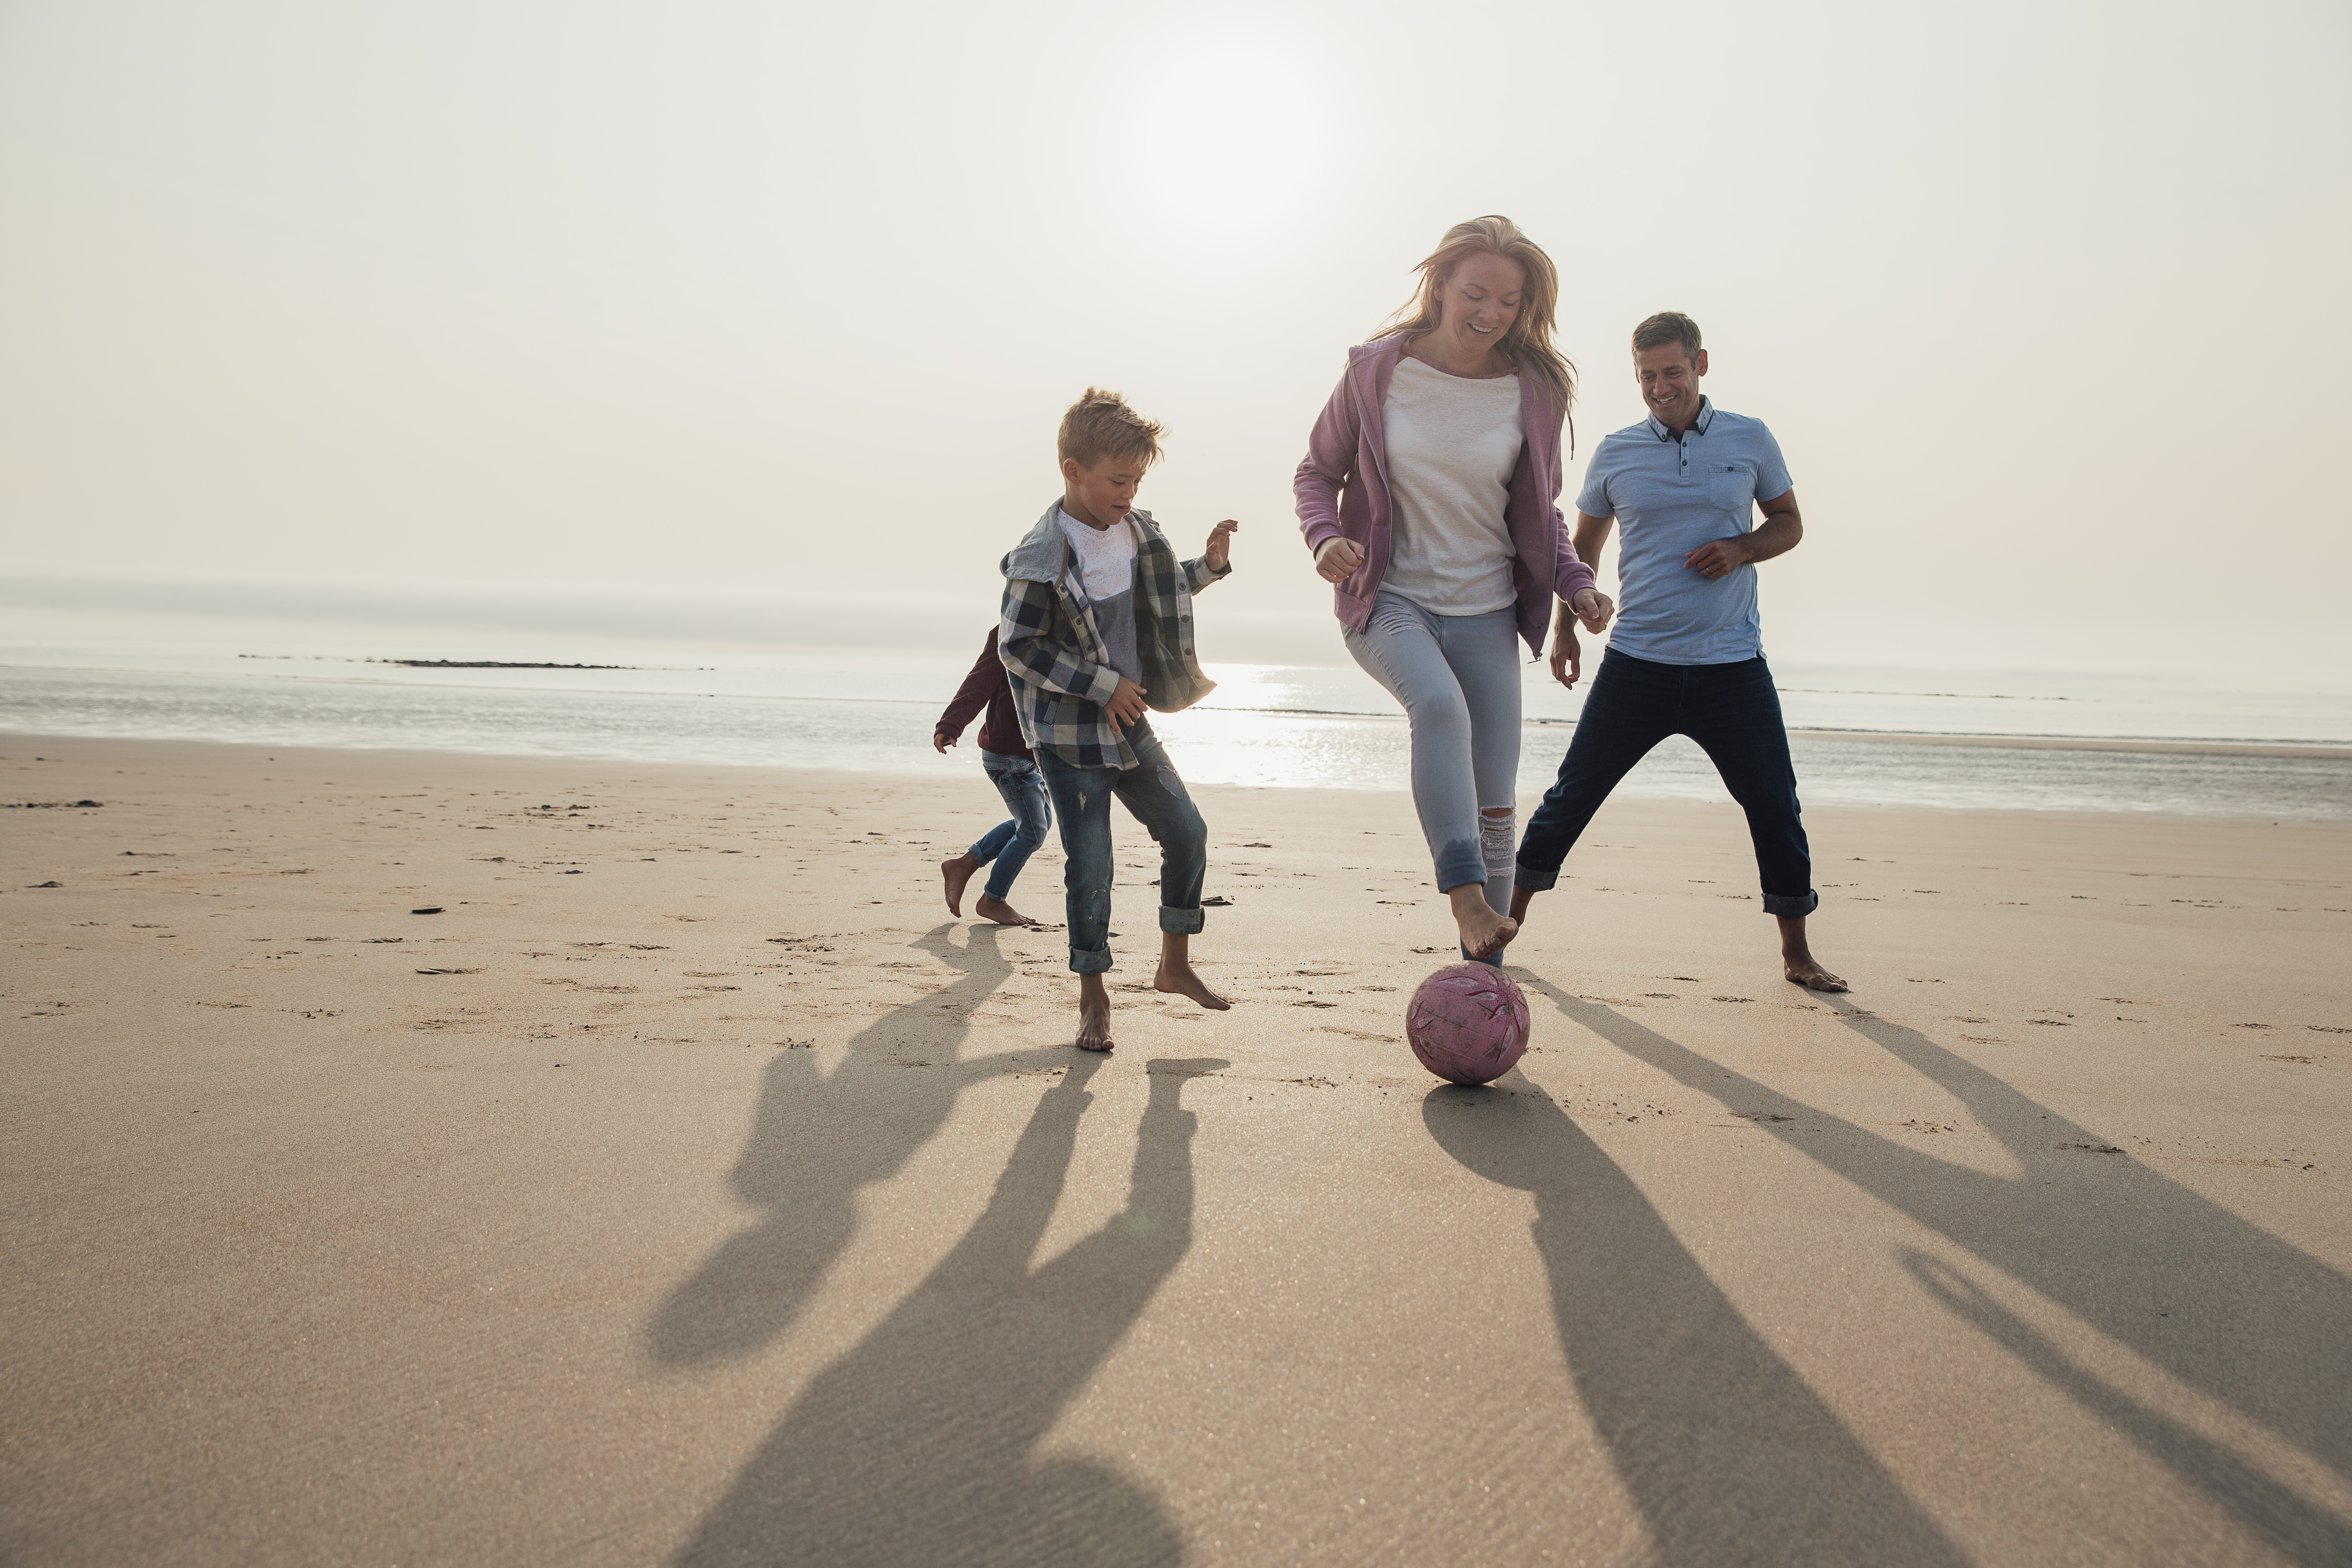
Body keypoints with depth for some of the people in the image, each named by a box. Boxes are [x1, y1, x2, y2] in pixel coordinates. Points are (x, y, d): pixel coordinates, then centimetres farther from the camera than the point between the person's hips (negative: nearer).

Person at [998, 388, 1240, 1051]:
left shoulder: (1135, 531, 4)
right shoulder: (1043, 556, -19)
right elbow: (1016, 646, -19)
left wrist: (1208, 565, 6)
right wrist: (1102, 686, -19)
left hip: (1129, 723, 7)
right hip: (1070, 735, -7)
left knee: (1187, 832, 7)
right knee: (1089, 869, -3)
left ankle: (1175, 963, 25)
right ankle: (1092, 997, 15)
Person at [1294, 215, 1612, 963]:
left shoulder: (1534, 391, -1)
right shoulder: (1376, 370, -6)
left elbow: (1540, 513, 10)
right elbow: (1318, 469, 5)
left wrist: (1575, 582, -7)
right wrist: (1325, 536, -16)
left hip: (1485, 613, 3)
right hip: (1386, 601, -2)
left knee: (1495, 810, 3)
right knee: (1441, 703, -37)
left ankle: (1481, 971, 18)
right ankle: (1467, 901, -41)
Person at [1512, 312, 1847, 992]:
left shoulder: (1750, 439, 4)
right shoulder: (1615, 453, 5)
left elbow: (1790, 523, 12)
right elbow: (1583, 547, 16)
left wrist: (1740, 550, -8)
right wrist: (1566, 628, 7)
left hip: (1733, 665, 0)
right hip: (1637, 664, 0)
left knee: (1775, 805, 1)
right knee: (1573, 794, 1)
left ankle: (1797, 953, 17)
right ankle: (1508, 921, 14)